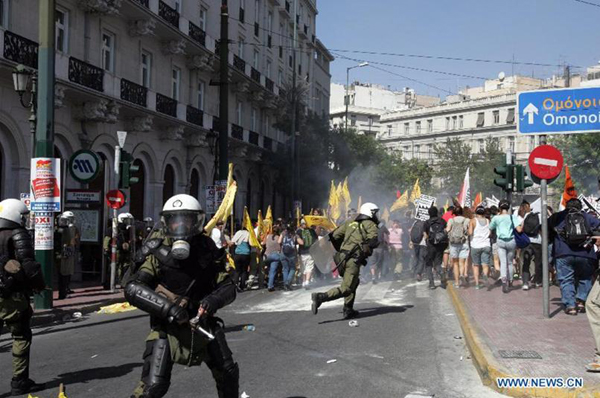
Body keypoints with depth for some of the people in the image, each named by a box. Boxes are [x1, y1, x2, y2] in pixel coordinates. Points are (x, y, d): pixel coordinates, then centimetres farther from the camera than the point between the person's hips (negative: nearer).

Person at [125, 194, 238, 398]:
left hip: (202, 323, 3)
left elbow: (228, 287, -3)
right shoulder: (160, 253, -12)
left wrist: (214, 300, -26)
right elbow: (133, 289, -19)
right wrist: (166, 307, -31)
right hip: (167, 326, -3)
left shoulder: (207, 251, -4)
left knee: (228, 373, 13)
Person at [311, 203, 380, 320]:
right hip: (354, 260, -7)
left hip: (342, 257, 7)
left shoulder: (350, 222, 19)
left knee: (354, 283, 25)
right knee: (346, 289, -6)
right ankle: (321, 297, -23)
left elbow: (335, 235, 17)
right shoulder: (371, 225, 3)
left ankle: (348, 310, 23)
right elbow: (373, 239, -16)